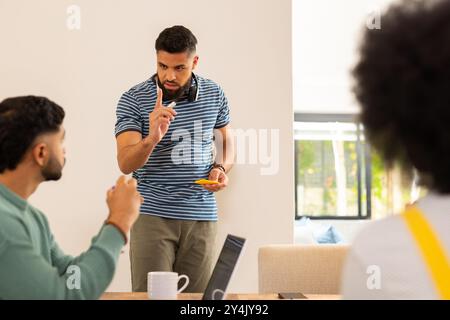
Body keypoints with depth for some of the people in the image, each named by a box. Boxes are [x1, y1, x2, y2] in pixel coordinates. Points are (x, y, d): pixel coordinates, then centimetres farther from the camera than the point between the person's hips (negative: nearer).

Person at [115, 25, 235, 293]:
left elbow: (226, 141, 18)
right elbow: (126, 164, -13)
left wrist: (221, 168, -3)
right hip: (152, 214, -2)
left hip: (201, 215, 3)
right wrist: (152, 138, -33)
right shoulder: (133, 100, -6)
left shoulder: (214, 94, 4)